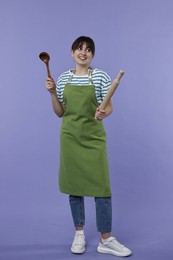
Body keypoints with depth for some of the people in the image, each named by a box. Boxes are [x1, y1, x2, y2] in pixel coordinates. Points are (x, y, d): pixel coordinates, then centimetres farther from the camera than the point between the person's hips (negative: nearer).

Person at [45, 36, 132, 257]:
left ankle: (105, 240, 7)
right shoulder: (63, 78, 7)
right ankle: (79, 233, 25)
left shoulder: (100, 76, -2)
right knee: (74, 185, 8)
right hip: (70, 137, 3)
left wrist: (103, 113, -23)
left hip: (93, 137, -2)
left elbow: (109, 107, -1)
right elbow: (60, 113, 10)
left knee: (101, 186, -4)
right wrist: (52, 93, -4)